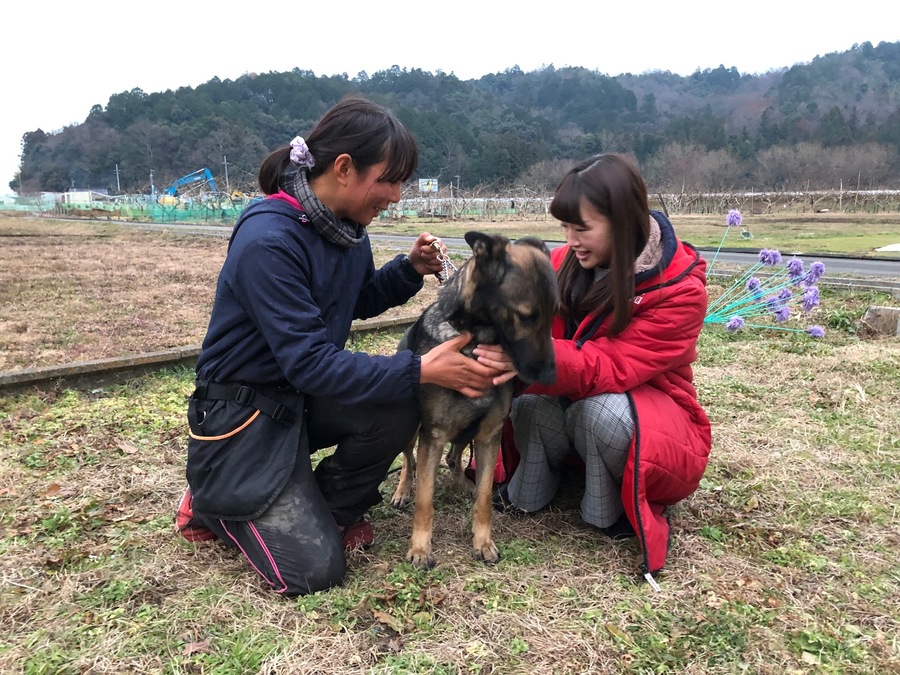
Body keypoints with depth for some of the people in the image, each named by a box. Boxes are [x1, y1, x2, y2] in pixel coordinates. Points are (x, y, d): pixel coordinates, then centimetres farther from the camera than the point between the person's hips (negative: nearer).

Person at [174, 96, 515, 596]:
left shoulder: (346, 225, -3)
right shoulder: (267, 240, -28)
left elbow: (360, 302, 13)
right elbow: (309, 363, -30)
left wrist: (410, 270, -6)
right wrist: (421, 370, -33)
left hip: (304, 397, 7)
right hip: (243, 415, -7)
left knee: (398, 409, -21)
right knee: (314, 570, -12)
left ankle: (332, 507, 7)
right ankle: (215, 504, 15)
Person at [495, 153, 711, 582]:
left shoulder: (680, 291, -23)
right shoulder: (565, 264, -8)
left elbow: (610, 370, -32)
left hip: (649, 417, -3)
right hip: (568, 405, 3)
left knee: (602, 407, -37)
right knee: (531, 397, -30)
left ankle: (610, 512, -10)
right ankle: (528, 490, -4)